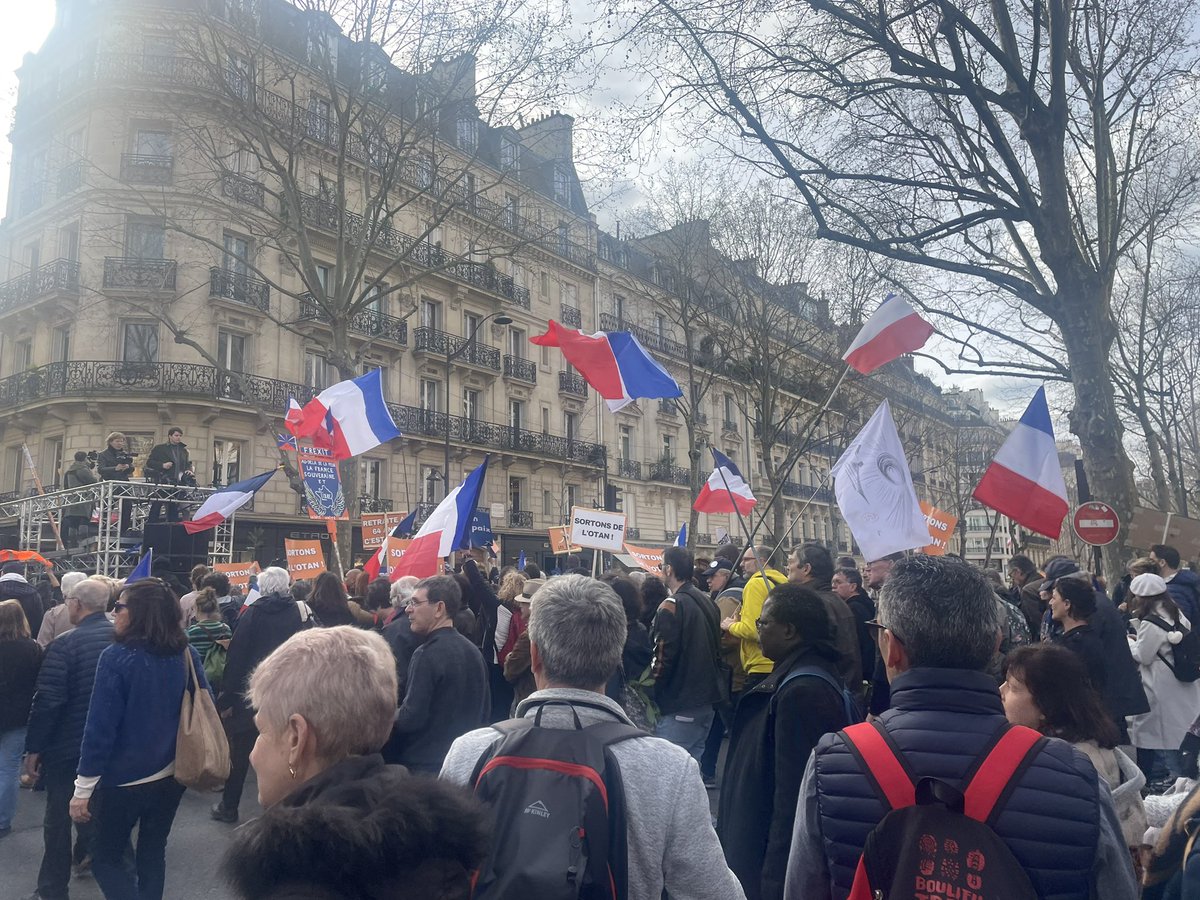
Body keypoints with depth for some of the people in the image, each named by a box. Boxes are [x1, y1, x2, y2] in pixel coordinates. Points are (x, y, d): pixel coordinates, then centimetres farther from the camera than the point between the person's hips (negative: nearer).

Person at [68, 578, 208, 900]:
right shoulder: (186, 654, -4)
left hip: (126, 778, -5)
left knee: (105, 858, 12)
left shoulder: (116, 657, -18)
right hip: (173, 775, 5)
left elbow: (100, 727, -18)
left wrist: (82, 788, -11)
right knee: (153, 851, 21)